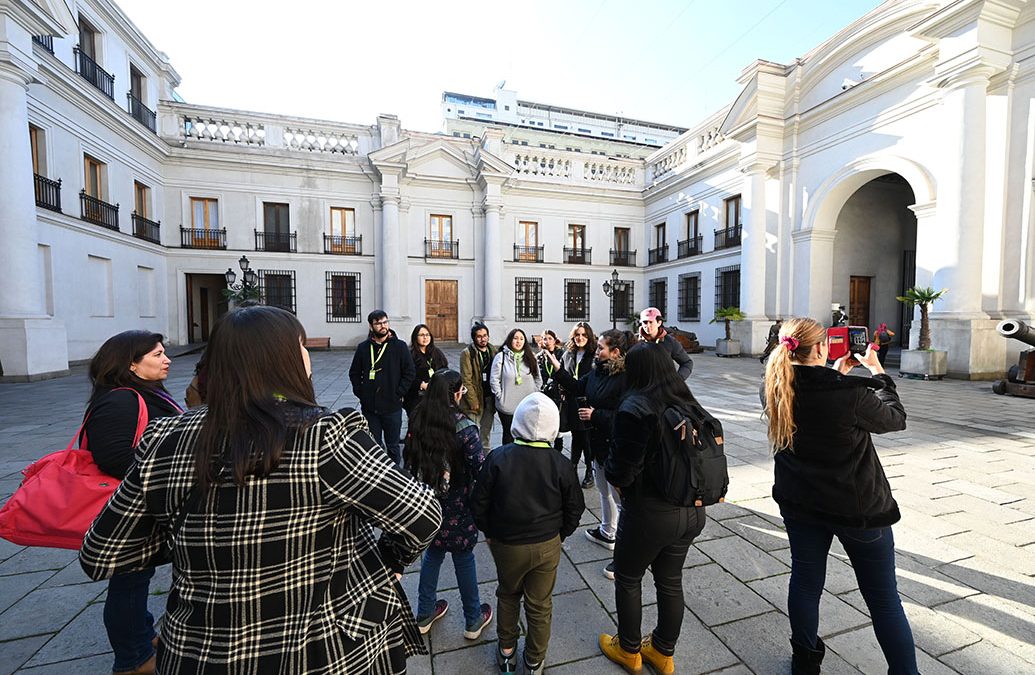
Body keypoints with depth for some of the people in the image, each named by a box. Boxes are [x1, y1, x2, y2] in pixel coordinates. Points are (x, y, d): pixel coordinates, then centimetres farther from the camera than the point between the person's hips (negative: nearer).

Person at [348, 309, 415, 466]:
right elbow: (354, 373, 12)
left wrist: (398, 393, -9)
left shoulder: (399, 346, -3)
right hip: (369, 407, 2)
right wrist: (360, 392, 1)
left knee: (393, 445, 11)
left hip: (392, 406, -2)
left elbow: (410, 372, -3)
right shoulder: (363, 347, 4)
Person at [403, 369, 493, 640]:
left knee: (432, 554, 25)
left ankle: (424, 614, 44)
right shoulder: (463, 428, -24)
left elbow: (409, 458, 3)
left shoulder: (416, 422, -9)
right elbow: (481, 470, -22)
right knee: (464, 559, 16)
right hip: (457, 508, -4)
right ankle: (473, 620, 37)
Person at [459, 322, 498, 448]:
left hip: (490, 398, 5)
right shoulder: (467, 353, -10)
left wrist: (496, 397, 4)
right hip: (475, 399, -5)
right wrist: (473, 401, -15)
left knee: (486, 430, 17)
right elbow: (466, 380, -13)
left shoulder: (493, 351, 7)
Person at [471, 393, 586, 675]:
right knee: (540, 605, 21)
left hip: (506, 545, 0)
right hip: (547, 546, 0)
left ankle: (506, 652, 45)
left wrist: (490, 532, 6)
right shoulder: (562, 465, -18)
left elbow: (479, 504, -11)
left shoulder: (498, 458, -21)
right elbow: (575, 509, -5)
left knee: (507, 596, 27)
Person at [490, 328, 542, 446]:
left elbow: (538, 380, 10)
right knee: (509, 435, 11)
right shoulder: (501, 357, -5)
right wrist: (500, 397, -8)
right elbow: (494, 380, -5)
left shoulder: (530, 357, 5)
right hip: (507, 407, -2)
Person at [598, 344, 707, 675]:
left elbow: (620, 473, -21)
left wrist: (608, 466, -1)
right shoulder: (687, 402, -2)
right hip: (692, 511, 6)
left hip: (650, 514, -6)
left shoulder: (634, 409, -23)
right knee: (670, 581, 24)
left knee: (627, 579, 19)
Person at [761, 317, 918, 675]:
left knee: (805, 581, 21)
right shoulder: (850, 393, -25)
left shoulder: (774, 390, -13)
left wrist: (840, 372, 13)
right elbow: (895, 419, -3)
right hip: (859, 508, -4)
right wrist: (876, 370, 6)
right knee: (883, 599, 16)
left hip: (800, 504, 4)